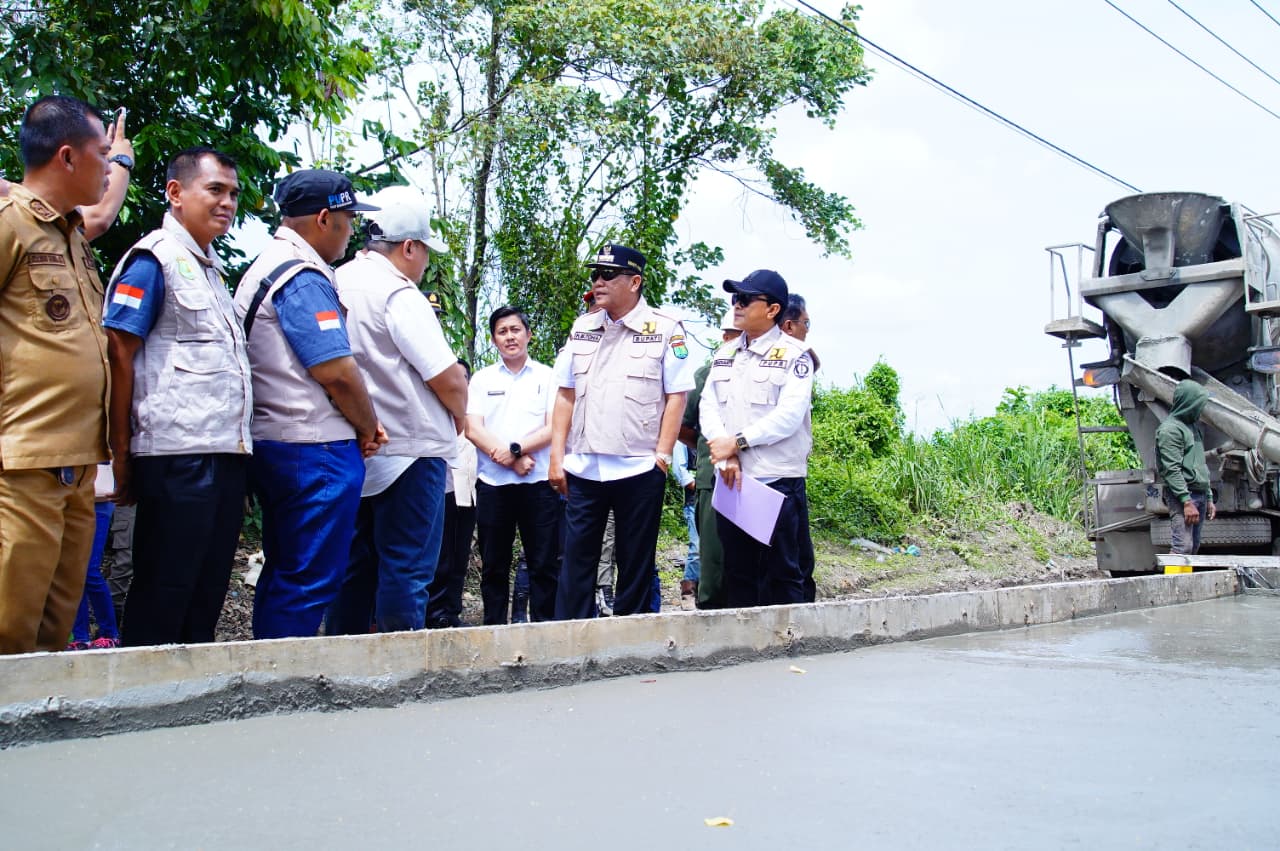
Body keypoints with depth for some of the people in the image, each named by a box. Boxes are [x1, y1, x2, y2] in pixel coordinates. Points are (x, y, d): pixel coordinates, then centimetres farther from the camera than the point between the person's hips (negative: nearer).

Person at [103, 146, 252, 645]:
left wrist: (237, 446, 17)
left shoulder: (209, 267, 20)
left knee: (208, 592, 12)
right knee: (162, 598, -2)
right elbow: (119, 355, -11)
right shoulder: (154, 259, -5)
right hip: (178, 452, -8)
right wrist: (122, 454, -12)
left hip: (225, 453, 8)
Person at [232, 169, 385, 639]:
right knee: (312, 580, -5)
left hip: (272, 443, 11)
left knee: (283, 573, 16)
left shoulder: (265, 268, 19)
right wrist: (369, 427, -2)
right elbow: (337, 371, -19)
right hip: (314, 448, -11)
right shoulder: (303, 277, -14)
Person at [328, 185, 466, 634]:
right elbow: (449, 378, -16)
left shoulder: (337, 283, 8)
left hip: (355, 452, 8)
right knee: (407, 569, -1)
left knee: (356, 565, 15)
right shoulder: (399, 294, -15)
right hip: (410, 452, -8)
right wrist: (459, 416, 2)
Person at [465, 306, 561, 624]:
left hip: (538, 482, -1)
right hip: (493, 483, 2)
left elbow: (554, 428, -2)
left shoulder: (547, 377, 7)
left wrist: (515, 449, -15)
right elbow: (473, 430, 0)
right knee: (493, 566, 8)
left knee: (544, 564, 1)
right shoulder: (482, 379, 10)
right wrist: (512, 462, -11)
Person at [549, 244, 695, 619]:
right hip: (582, 468, 4)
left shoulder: (665, 329, -3)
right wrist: (557, 456, 5)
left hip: (639, 468, -4)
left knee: (635, 566, 6)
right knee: (576, 560, 5)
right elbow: (566, 396, 11)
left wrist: (663, 455, -10)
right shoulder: (582, 328, 11)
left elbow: (676, 396, -4)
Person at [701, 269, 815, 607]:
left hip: (779, 481, -6)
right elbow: (708, 406, 5)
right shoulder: (724, 354, 15)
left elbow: (790, 414, -15)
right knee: (737, 573, 11)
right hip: (731, 480, 6)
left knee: (781, 574, 0)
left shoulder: (794, 354, -3)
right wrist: (728, 458, -10)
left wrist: (737, 442, -16)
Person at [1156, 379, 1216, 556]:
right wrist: (1187, 501, -21)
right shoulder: (1170, 429, -9)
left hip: (1200, 495, 9)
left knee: (1194, 547, 7)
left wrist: (1209, 498, 23)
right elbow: (1172, 470, -16)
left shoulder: (1193, 426, 20)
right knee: (1182, 548, -16)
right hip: (1182, 496, -9)